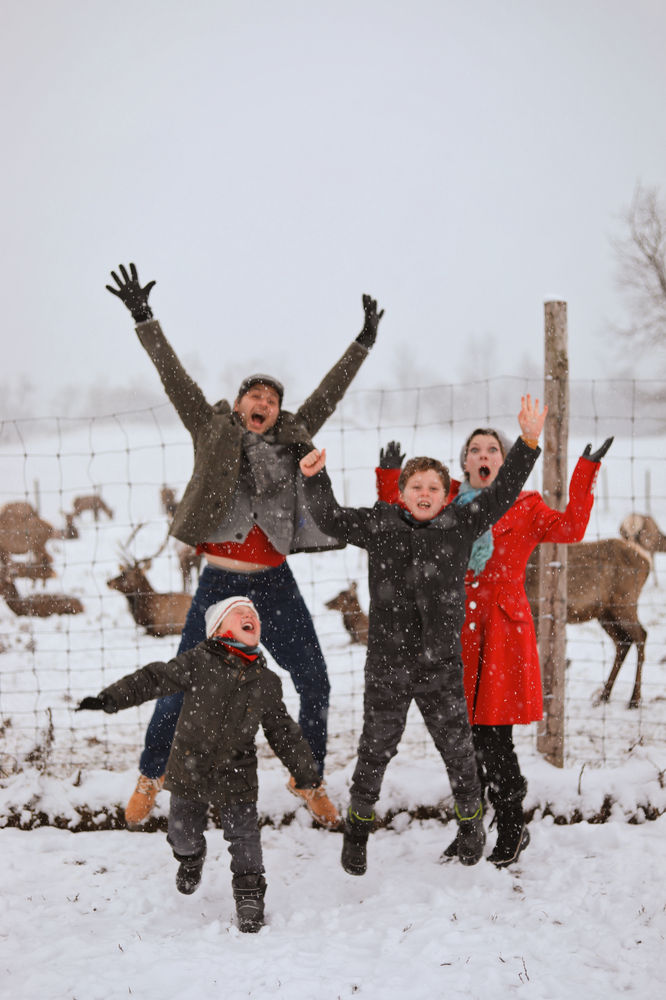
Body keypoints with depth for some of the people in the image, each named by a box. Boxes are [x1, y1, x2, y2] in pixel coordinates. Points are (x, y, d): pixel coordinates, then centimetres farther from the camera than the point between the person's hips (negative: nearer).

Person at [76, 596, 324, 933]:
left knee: (243, 836, -3)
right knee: (183, 834, 14)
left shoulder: (267, 682, 0)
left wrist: (306, 774, 12)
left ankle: (250, 894, 16)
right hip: (189, 770, -1)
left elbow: (284, 732, 9)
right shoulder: (199, 661, -9)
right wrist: (110, 699, -22)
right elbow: (154, 679, -12)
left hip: (236, 778, 1)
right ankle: (191, 857, 48)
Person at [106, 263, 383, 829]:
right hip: (220, 581, -3)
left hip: (274, 582, 3)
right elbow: (174, 376, -2)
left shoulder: (291, 439, 10)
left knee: (315, 685, 2)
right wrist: (143, 319, -8)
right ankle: (150, 778, 20)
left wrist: (364, 343, 14)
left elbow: (330, 393, 14)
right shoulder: (214, 431, 4)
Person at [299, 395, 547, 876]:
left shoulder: (460, 527, 2)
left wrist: (528, 442, -7)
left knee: (457, 746, 10)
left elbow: (502, 494, 1)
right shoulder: (378, 525, 1)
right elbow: (331, 518, 0)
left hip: (442, 661, 1)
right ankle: (358, 827, 25)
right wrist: (315, 479, -15)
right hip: (387, 661, -1)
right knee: (376, 749, 8)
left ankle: (471, 818, 32)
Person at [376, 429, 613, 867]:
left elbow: (569, 528, -8)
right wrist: (389, 476, 8)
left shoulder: (525, 507, 7)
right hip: (455, 629, 3)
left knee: (494, 739, -5)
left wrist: (586, 471, -10)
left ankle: (512, 829, 11)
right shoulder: (446, 503, 13)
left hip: (502, 629, -3)